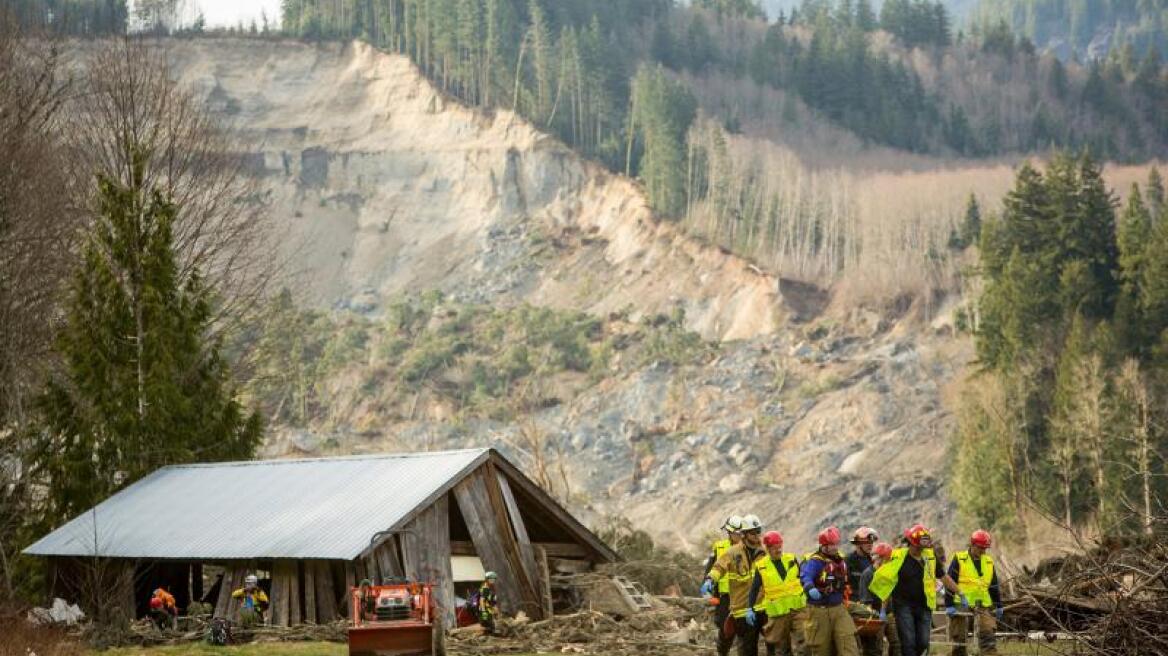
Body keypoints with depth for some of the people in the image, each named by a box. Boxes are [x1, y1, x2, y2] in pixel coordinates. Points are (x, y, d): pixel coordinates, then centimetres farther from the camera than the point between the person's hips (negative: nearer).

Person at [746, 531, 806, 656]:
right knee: (780, 646, 7)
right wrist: (749, 609, -6)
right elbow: (754, 589, 2)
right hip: (777, 612, -1)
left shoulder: (792, 560, 3)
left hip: (798, 608, 1)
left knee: (801, 644, -9)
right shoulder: (761, 567, -2)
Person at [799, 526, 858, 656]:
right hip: (820, 610, -5)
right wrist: (810, 588, -52)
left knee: (848, 641, -9)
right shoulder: (815, 561, -12)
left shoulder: (840, 561, 11)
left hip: (839, 608, 5)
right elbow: (805, 577, -32)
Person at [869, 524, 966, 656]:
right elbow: (887, 585, -4)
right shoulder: (898, 558, -8)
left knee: (923, 643, 1)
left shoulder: (930, 557, 4)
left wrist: (961, 595, 15)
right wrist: (883, 610, -6)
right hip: (903, 606, -4)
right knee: (908, 642, -9)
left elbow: (944, 577, 16)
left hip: (924, 606, 4)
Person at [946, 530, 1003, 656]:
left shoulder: (989, 562, 11)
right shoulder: (959, 559, -4)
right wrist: (949, 605, -12)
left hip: (983, 604, 4)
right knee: (958, 638, 2)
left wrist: (998, 606, 16)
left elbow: (994, 586, 18)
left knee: (988, 634, -8)